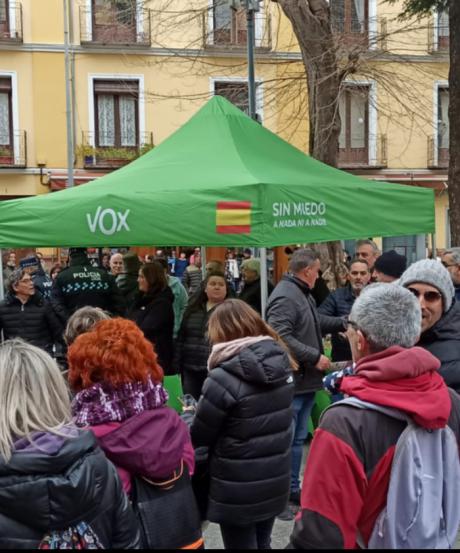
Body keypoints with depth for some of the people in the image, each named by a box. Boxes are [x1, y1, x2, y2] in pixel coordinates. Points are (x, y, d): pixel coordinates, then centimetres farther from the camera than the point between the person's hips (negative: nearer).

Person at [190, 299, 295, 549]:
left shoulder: (224, 378, -24)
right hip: (276, 483, 6)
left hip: (238, 491, -6)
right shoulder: (281, 364, -3)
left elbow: (199, 437, -13)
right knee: (261, 544, 24)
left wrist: (191, 416, 8)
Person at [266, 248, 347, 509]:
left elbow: (316, 321, 29)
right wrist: (315, 357, -22)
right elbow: (282, 338, -28)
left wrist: (342, 322, 20)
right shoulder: (285, 297, -20)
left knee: (298, 439, 19)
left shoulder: (303, 294, 14)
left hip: (306, 380, 11)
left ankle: (292, 487, 31)